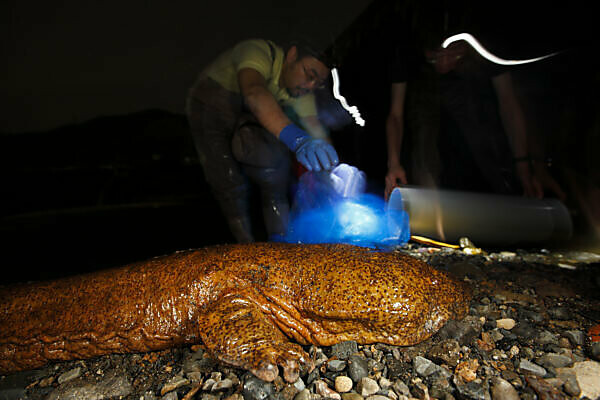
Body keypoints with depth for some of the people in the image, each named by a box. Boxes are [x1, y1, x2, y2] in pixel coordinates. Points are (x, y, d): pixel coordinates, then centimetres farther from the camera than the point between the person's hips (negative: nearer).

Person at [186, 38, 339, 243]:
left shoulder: (301, 93, -14)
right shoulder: (257, 51, -32)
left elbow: (315, 126, -19)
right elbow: (254, 93, -51)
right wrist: (297, 138, -66)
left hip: (246, 115, 4)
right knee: (229, 183, -14)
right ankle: (248, 246, 1)